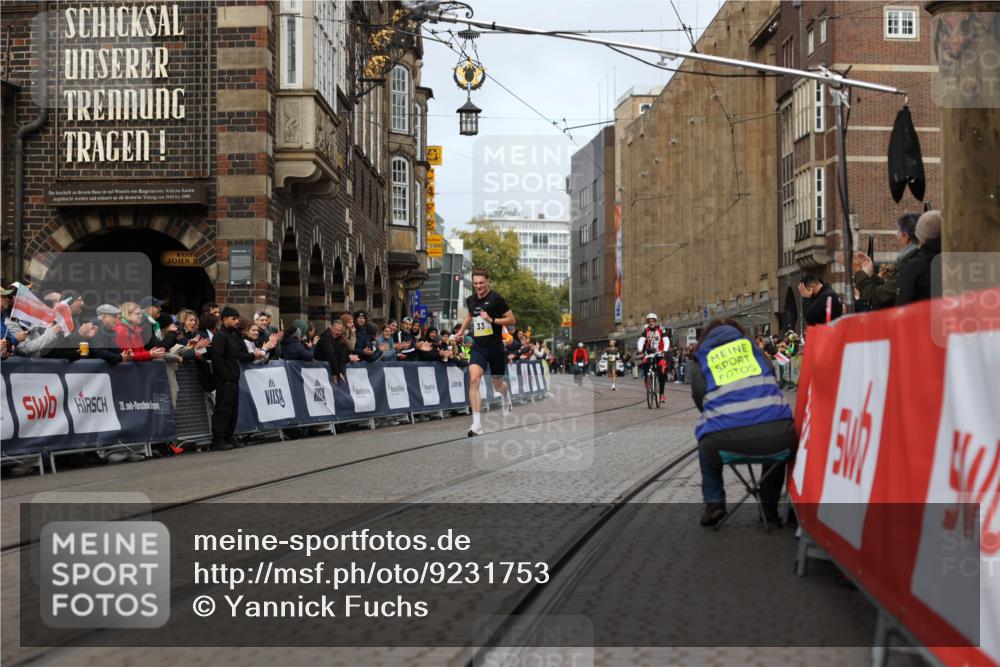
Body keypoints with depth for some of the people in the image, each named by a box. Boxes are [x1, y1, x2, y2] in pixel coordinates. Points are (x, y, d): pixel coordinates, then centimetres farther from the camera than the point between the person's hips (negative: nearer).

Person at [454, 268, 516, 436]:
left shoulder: (497, 299, -11)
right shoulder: (470, 300, 5)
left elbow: (512, 320, -9)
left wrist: (492, 320, -19)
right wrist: (462, 330, 20)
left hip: (495, 347, -3)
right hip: (478, 347, 3)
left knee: (498, 385, 13)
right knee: (473, 379, -20)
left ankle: (506, 394, 54)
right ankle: (477, 424, -23)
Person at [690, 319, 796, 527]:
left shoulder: (701, 359, 20)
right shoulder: (751, 346, 26)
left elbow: (699, 397, 16)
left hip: (725, 439, -1)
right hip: (776, 435, 1)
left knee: (707, 444, 36)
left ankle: (714, 503, 25)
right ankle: (770, 508, 37)